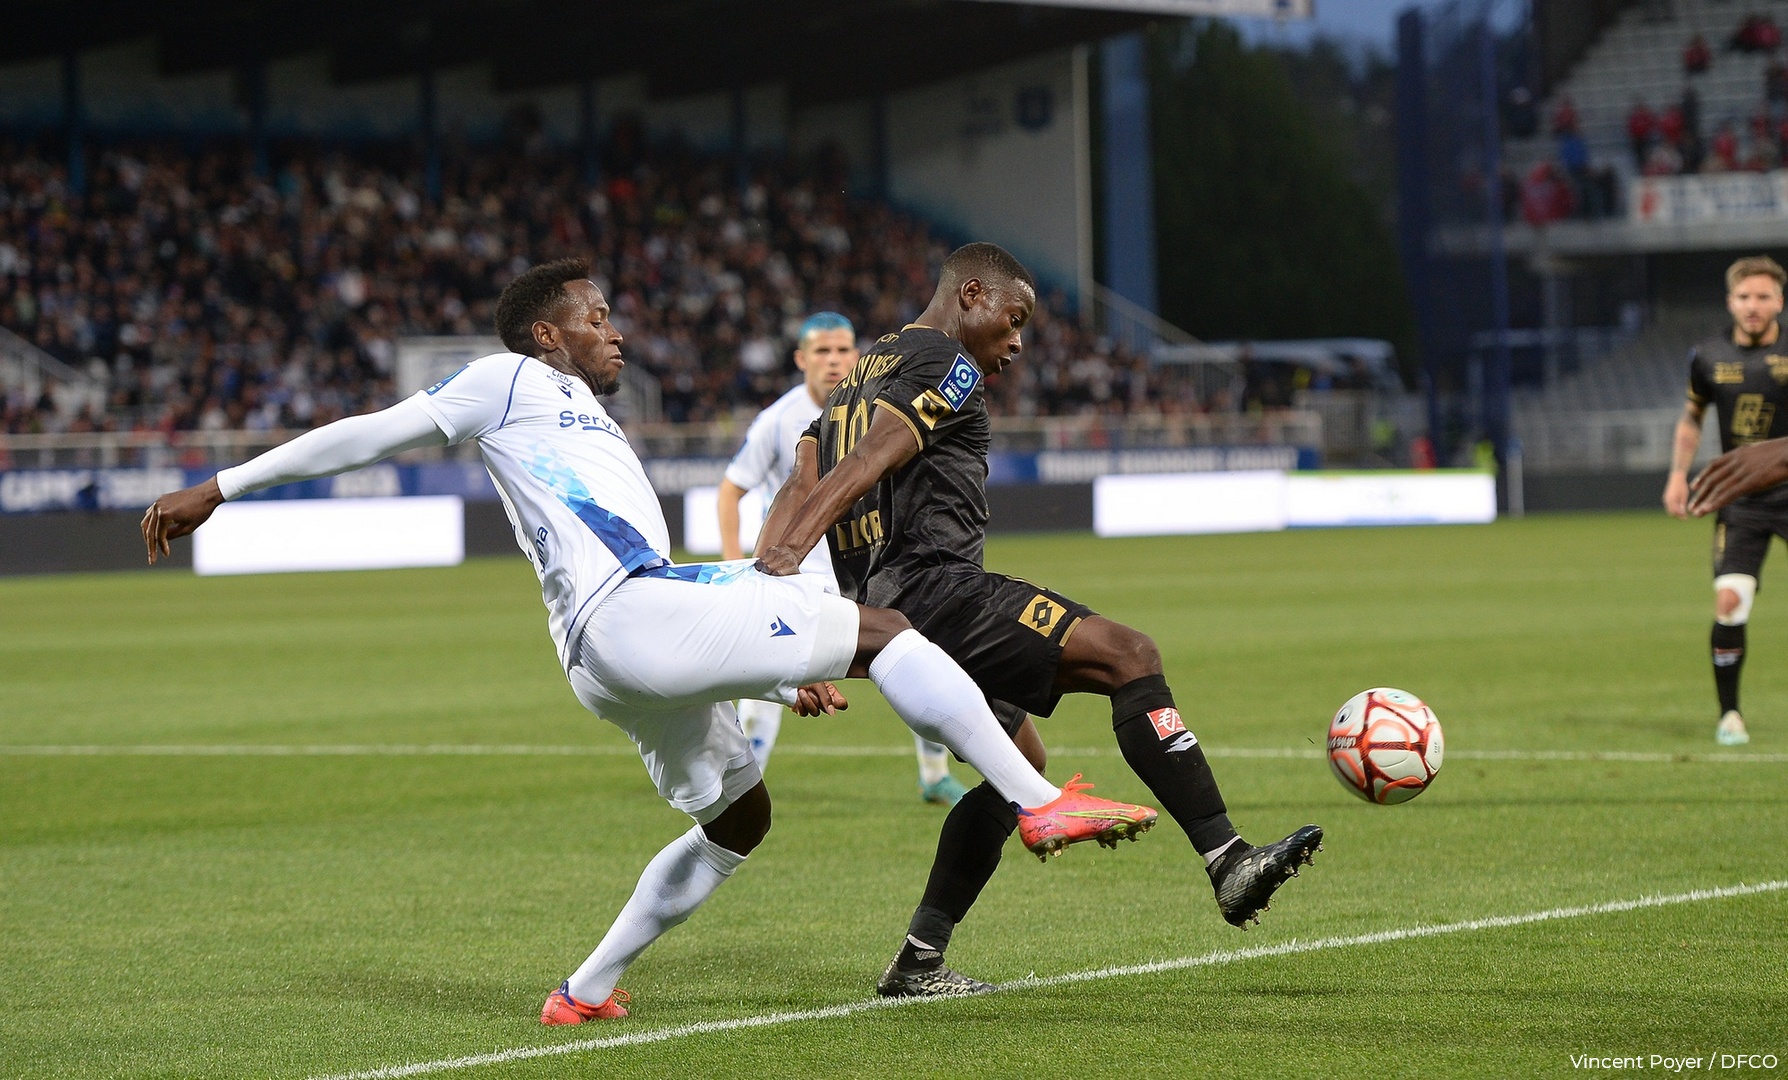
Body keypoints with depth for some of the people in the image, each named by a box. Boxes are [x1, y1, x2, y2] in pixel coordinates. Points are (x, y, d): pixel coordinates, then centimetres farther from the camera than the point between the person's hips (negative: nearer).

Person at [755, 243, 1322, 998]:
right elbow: (865, 467, -18)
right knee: (1128, 655, -16)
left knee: (1019, 760, 21)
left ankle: (919, 963, 16)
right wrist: (787, 556, -29)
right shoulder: (946, 368, -3)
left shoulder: (861, 373, 26)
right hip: (930, 588, -10)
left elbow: (800, 486, 14)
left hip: (878, 612, 10)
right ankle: (1227, 864, -27)